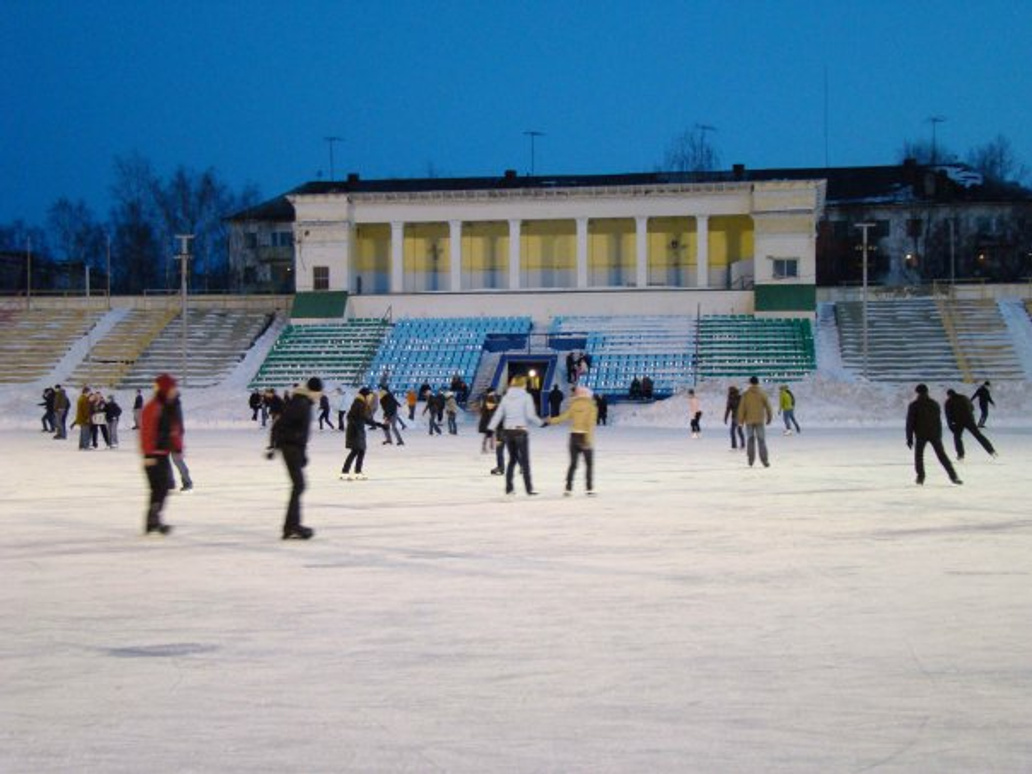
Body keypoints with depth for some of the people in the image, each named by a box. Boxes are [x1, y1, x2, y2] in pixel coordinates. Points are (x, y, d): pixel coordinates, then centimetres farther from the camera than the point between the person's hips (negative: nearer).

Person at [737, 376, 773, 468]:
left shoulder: (746, 394, -1)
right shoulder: (762, 394, -3)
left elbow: (741, 407, -2)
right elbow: (768, 406, 0)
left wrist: (740, 420, 6)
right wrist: (769, 418, 12)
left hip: (749, 420, 1)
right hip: (760, 420, -1)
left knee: (750, 439, 12)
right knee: (761, 440, 0)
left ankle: (750, 460, 8)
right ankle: (764, 461, -6)